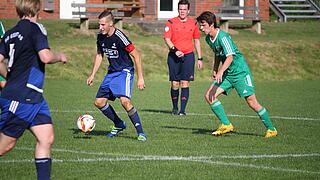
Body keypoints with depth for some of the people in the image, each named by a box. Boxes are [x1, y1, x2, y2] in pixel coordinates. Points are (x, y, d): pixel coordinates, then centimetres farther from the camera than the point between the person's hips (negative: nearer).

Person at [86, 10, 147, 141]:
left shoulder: (119, 37, -22)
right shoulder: (100, 37, 0)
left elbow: (136, 56, -16)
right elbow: (99, 56, 17)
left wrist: (140, 78, -16)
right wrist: (93, 75, 13)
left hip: (124, 71, -8)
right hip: (112, 72, 8)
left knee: (125, 101, -26)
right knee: (99, 102, 4)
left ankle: (140, 132, -15)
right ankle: (119, 124, 25)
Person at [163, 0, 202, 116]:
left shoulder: (193, 24, 9)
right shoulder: (171, 22, 1)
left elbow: (197, 41, 16)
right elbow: (167, 39, -3)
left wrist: (200, 58, 13)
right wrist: (175, 50, -18)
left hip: (188, 55, 1)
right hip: (174, 56, -1)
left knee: (185, 84, -7)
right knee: (174, 84, 0)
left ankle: (182, 110, -6)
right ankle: (175, 108, 18)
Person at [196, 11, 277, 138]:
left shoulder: (223, 37, -20)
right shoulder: (208, 39, 7)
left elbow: (229, 57, -27)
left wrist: (220, 72, -38)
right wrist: (214, 70, 20)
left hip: (240, 71, -8)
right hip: (227, 74, 8)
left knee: (251, 102, -11)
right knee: (209, 96, -6)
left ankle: (271, 129, 3)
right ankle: (226, 125, 0)